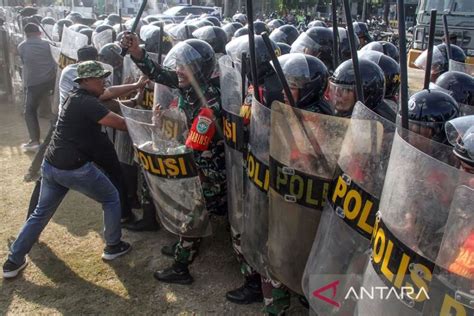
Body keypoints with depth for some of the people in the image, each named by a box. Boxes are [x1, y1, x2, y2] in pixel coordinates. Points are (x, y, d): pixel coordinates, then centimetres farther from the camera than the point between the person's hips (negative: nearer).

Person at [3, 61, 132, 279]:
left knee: (40, 213, 20)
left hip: (51, 165, 9)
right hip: (75, 169, -9)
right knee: (111, 199, 12)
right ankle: (113, 247, 23)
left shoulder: (77, 98, 13)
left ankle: (13, 262, 25)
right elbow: (120, 123, -18)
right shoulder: (87, 103, -16)